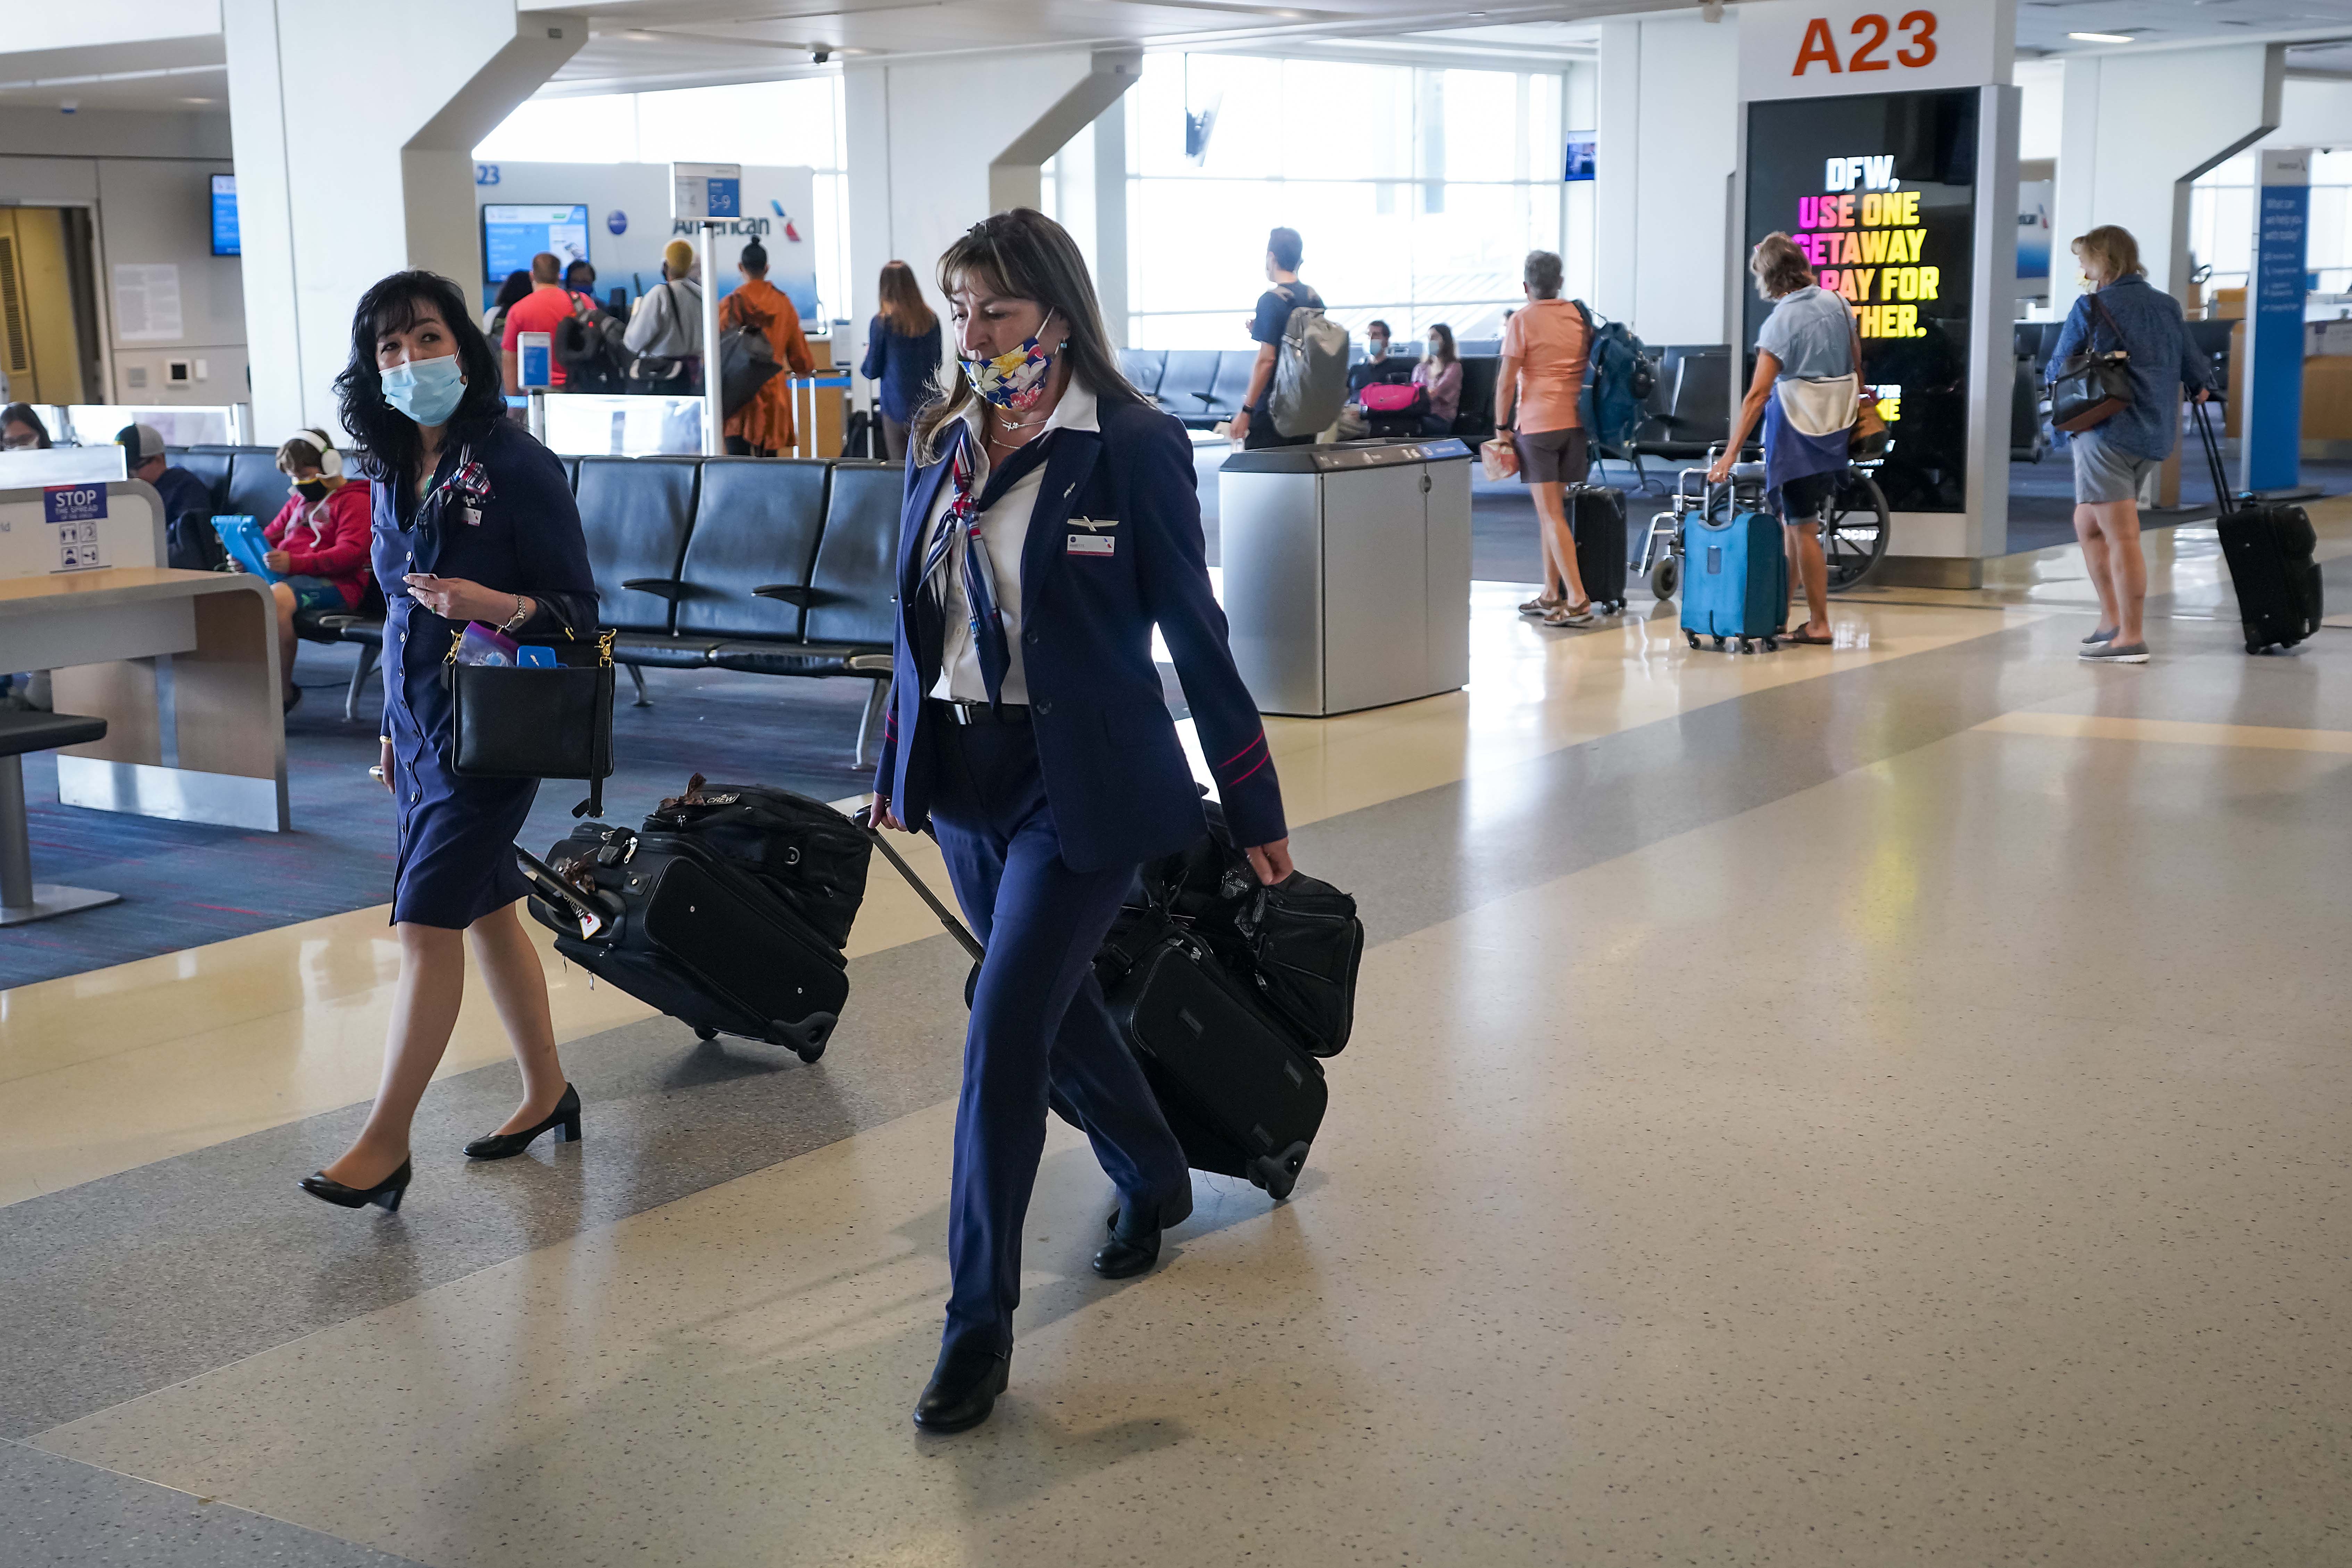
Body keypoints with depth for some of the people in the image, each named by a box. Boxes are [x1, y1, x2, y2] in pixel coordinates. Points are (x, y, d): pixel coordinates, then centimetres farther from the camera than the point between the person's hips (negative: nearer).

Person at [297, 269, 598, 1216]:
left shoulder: (515, 464, -14)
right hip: (418, 722, 7)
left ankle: (385, 1144, -3)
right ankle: (548, 1094, 29)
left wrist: (492, 604, -31)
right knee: (486, 913, 15)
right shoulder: (395, 471, 7)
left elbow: (578, 611, -13)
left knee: (426, 923, -9)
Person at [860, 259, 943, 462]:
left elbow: (872, 371, 0)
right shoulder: (931, 319, 3)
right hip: (929, 402, 3)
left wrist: (863, 365, 21)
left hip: (898, 406, -3)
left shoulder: (882, 323, -8)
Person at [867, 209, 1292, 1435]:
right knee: (1054, 1008, 18)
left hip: (1079, 785, -6)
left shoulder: (1133, 450, -11)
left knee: (1005, 1035, -10)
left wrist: (1256, 808, -4)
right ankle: (1153, 1181, 45)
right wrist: (899, 770, 15)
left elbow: (1194, 631, -7)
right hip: (964, 778, 6)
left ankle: (979, 1325, 0)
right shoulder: (943, 446, 6)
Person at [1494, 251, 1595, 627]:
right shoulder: (1579, 315, 10)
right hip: (1575, 422, 6)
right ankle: (1551, 595, 17)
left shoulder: (1522, 321, -6)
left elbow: (1506, 381, -9)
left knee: (1551, 515, -6)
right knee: (1551, 511, 14)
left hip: (1538, 424, -6)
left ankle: (1578, 600, -13)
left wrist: (1502, 426, 0)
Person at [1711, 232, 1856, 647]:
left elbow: (1757, 395, -20)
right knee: (1791, 520, 15)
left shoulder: (1781, 322, -17)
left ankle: (1818, 624, 1)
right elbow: (1856, 365, 13)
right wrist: (1855, 414, 27)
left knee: (1802, 528, -1)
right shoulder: (1837, 304, 3)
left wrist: (1731, 454, -20)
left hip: (1797, 429, -7)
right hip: (1836, 426, 7)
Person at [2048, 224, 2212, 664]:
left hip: (2107, 433, -7)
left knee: (2121, 537, -6)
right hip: (2156, 435, 7)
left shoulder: (2091, 307, -7)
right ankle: (2111, 619, 18)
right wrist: (2202, 386, 35)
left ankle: (2131, 638, -5)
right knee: (2088, 523, 19)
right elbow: (2194, 368, 15)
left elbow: (2057, 369, -1)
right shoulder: (2167, 306, 11)